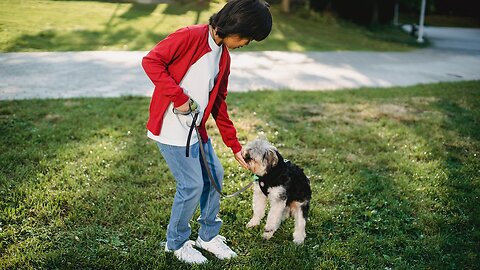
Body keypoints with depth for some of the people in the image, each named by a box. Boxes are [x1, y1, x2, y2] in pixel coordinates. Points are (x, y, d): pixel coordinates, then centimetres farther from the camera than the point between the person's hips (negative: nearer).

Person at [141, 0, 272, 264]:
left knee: (214, 176, 12)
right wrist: (179, 97, -22)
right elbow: (151, 61, -19)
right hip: (171, 127, -8)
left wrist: (235, 146, 15)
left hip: (196, 129, 9)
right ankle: (176, 243, 19)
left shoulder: (223, 56, 11)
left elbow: (218, 104, 15)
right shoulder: (190, 36, -14)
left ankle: (208, 235, 32)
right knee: (192, 185, -5)